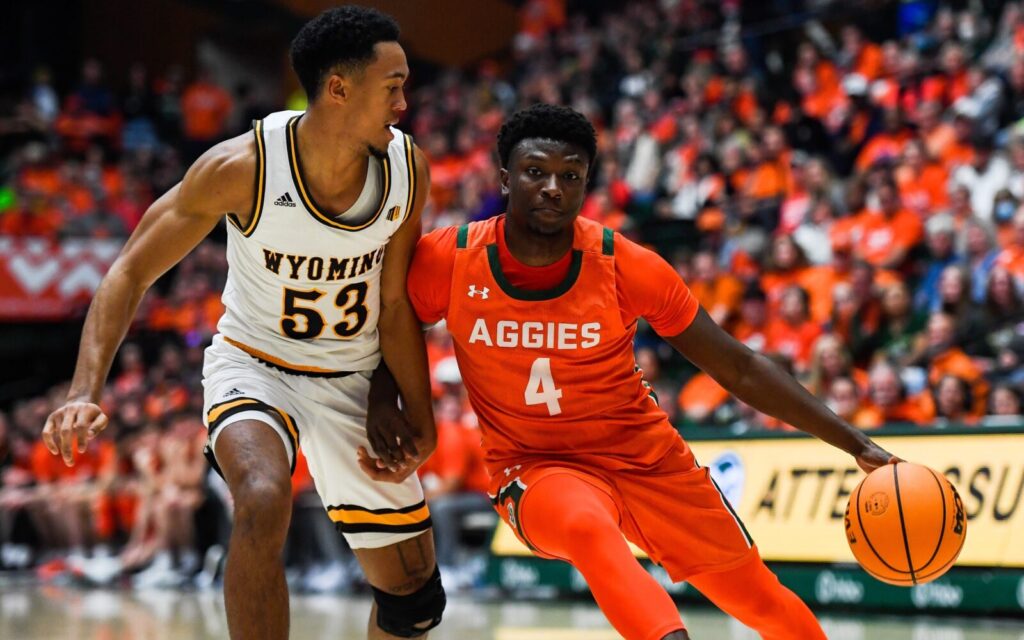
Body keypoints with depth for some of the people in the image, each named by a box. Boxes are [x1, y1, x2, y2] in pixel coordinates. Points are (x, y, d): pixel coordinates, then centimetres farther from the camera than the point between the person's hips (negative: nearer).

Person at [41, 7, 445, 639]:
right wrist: (85, 394, -28)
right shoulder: (241, 167, -25)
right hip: (253, 365, -3)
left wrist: (419, 420, 0)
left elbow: (396, 307, -3)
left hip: (355, 381, 4)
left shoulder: (408, 168, -15)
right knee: (264, 500, -36)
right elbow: (132, 272, -17)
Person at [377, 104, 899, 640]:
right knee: (587, 527, -38)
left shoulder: (626, 267, -15)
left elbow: (739, 369, -8)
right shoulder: (448, 262, -15)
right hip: (536, 470, -2)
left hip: (647, 458, 2)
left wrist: (856, 444, -11)